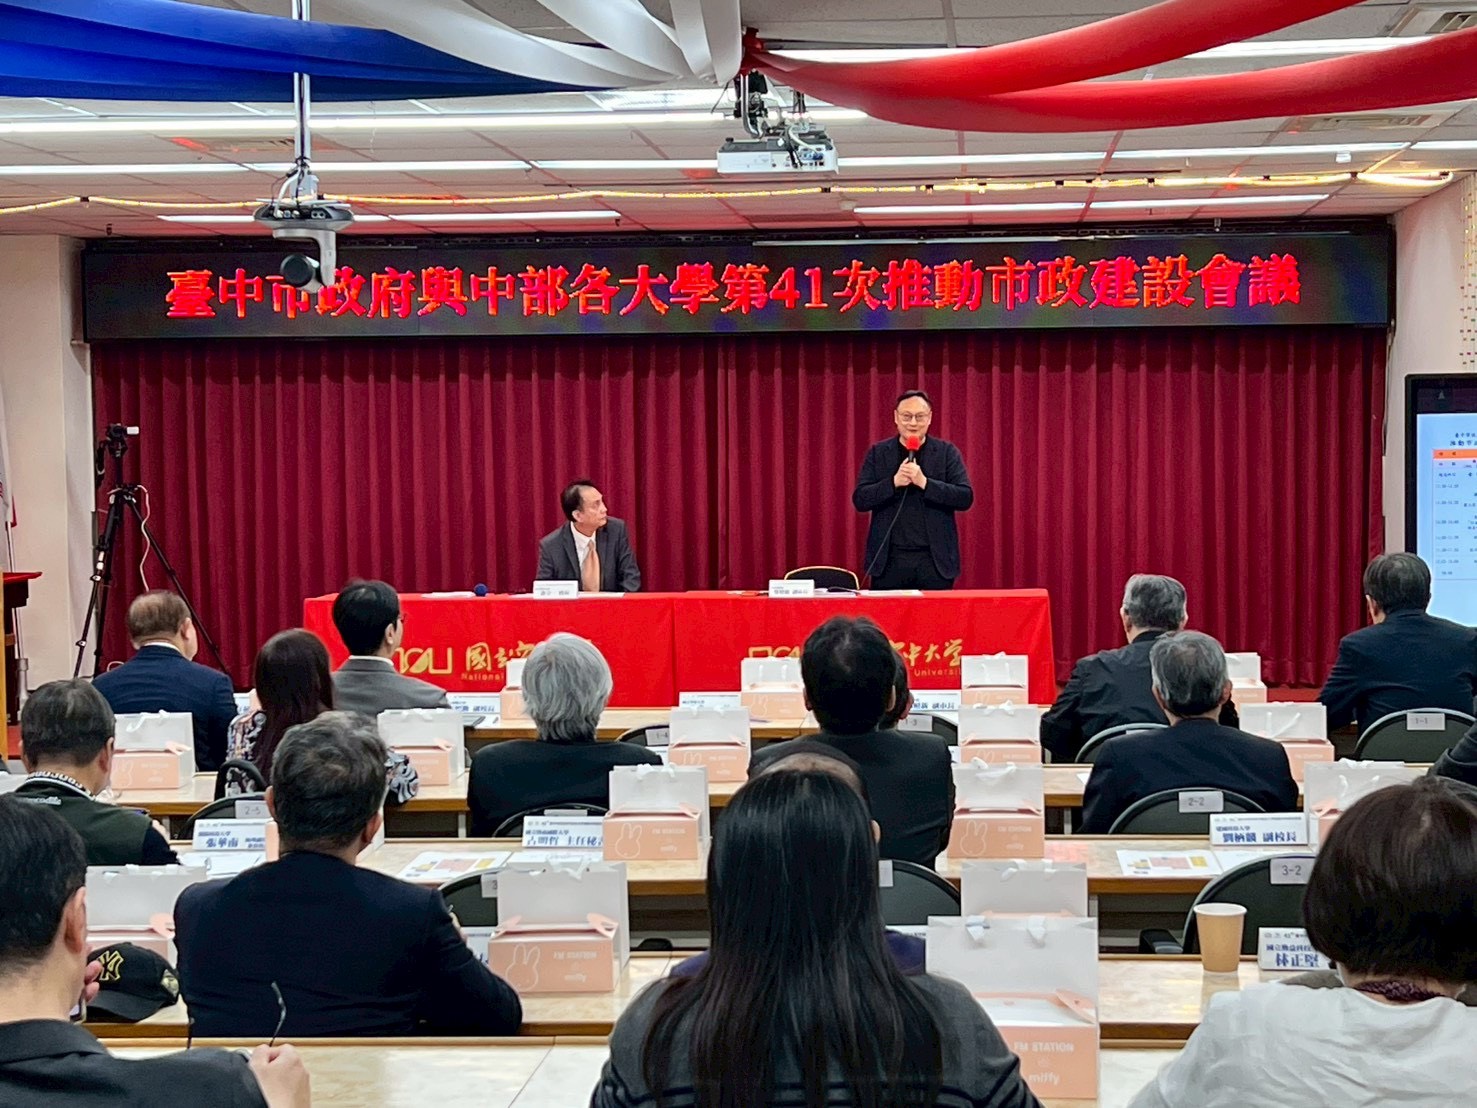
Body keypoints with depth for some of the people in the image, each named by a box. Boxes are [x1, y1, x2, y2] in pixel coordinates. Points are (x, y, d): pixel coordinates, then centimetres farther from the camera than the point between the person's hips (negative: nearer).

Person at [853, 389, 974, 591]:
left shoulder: (947, 452, 5)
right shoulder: (878, 453, 8)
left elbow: (965, 498, -4)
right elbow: (860, 500, 1)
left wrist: (924, 482, -16)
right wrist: (894, 482, -15)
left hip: (935, 559, 0)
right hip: (890, 559, 1)